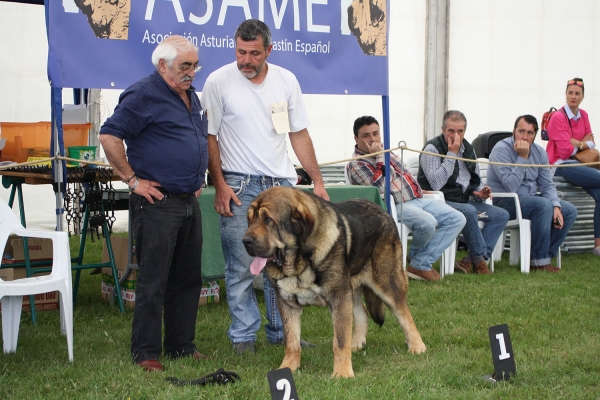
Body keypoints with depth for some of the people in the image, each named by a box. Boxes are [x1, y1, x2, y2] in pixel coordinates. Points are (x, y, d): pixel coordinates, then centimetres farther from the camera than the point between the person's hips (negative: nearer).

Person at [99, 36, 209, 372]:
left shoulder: (191, 97, 16)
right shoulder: (144, 95, -11)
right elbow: (110, 136, -17)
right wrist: (133, 179, -15)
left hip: (189, 202, 8)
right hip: (157, 203, -8)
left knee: (188, 279, 13)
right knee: (153, 281, -4)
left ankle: (182, 345, 22)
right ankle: (146, 352, 4)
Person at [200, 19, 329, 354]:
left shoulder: (286, 81, 5)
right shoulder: (219, 82, -5)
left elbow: (299, 134, 10)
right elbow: (209, 137, -3)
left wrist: (318, 180, 7)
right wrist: (220, 185, -8)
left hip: (282, 184, 3)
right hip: (239, 185, -3)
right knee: (241, 266, -1)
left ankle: (282, 332, 16)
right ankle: (244, 335, 10)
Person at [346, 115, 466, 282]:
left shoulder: (385, 150, 18)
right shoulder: (356, 164, -8)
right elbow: (380, 188, -21)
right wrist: (380, 157, -18)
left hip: (417, 200, 9)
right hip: (395, 206, -9)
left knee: (457, 218, -6)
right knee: (427, 222, -35)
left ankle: (421, 264, -13)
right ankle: (415, 258, 0)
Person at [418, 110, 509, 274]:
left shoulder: (468, 149, 14)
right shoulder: (432, 149, -9)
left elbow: (476, 180, 26)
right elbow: (436, 184, -23)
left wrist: (480, 192, 1)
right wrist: (452, 154, -19)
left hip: (464, 200, 8)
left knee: (502, 215, -7)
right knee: (469, 211, -36)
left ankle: (470, 261, -16)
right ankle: (480, 259, -18)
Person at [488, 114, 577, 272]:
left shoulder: (539, 152, 7)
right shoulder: (502, 150, -15)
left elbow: (547, 185, 6)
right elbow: (511, 186, -25)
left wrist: (556, 206, -11)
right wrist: (522, 157, -24)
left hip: (531, 199, 8)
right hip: (504, 203, -8)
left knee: (570, 210, -7)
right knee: (543, 205, -32)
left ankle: (544, 257, -6)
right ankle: (539, 262, -23)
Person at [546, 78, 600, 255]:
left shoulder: (583, 116, 12)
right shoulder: (558, 117, -9)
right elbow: (565, 151, -13)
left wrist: (578, 143, -7)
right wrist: (583, 144, 2)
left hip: (579, 162, 6)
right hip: (562, 166, -6)